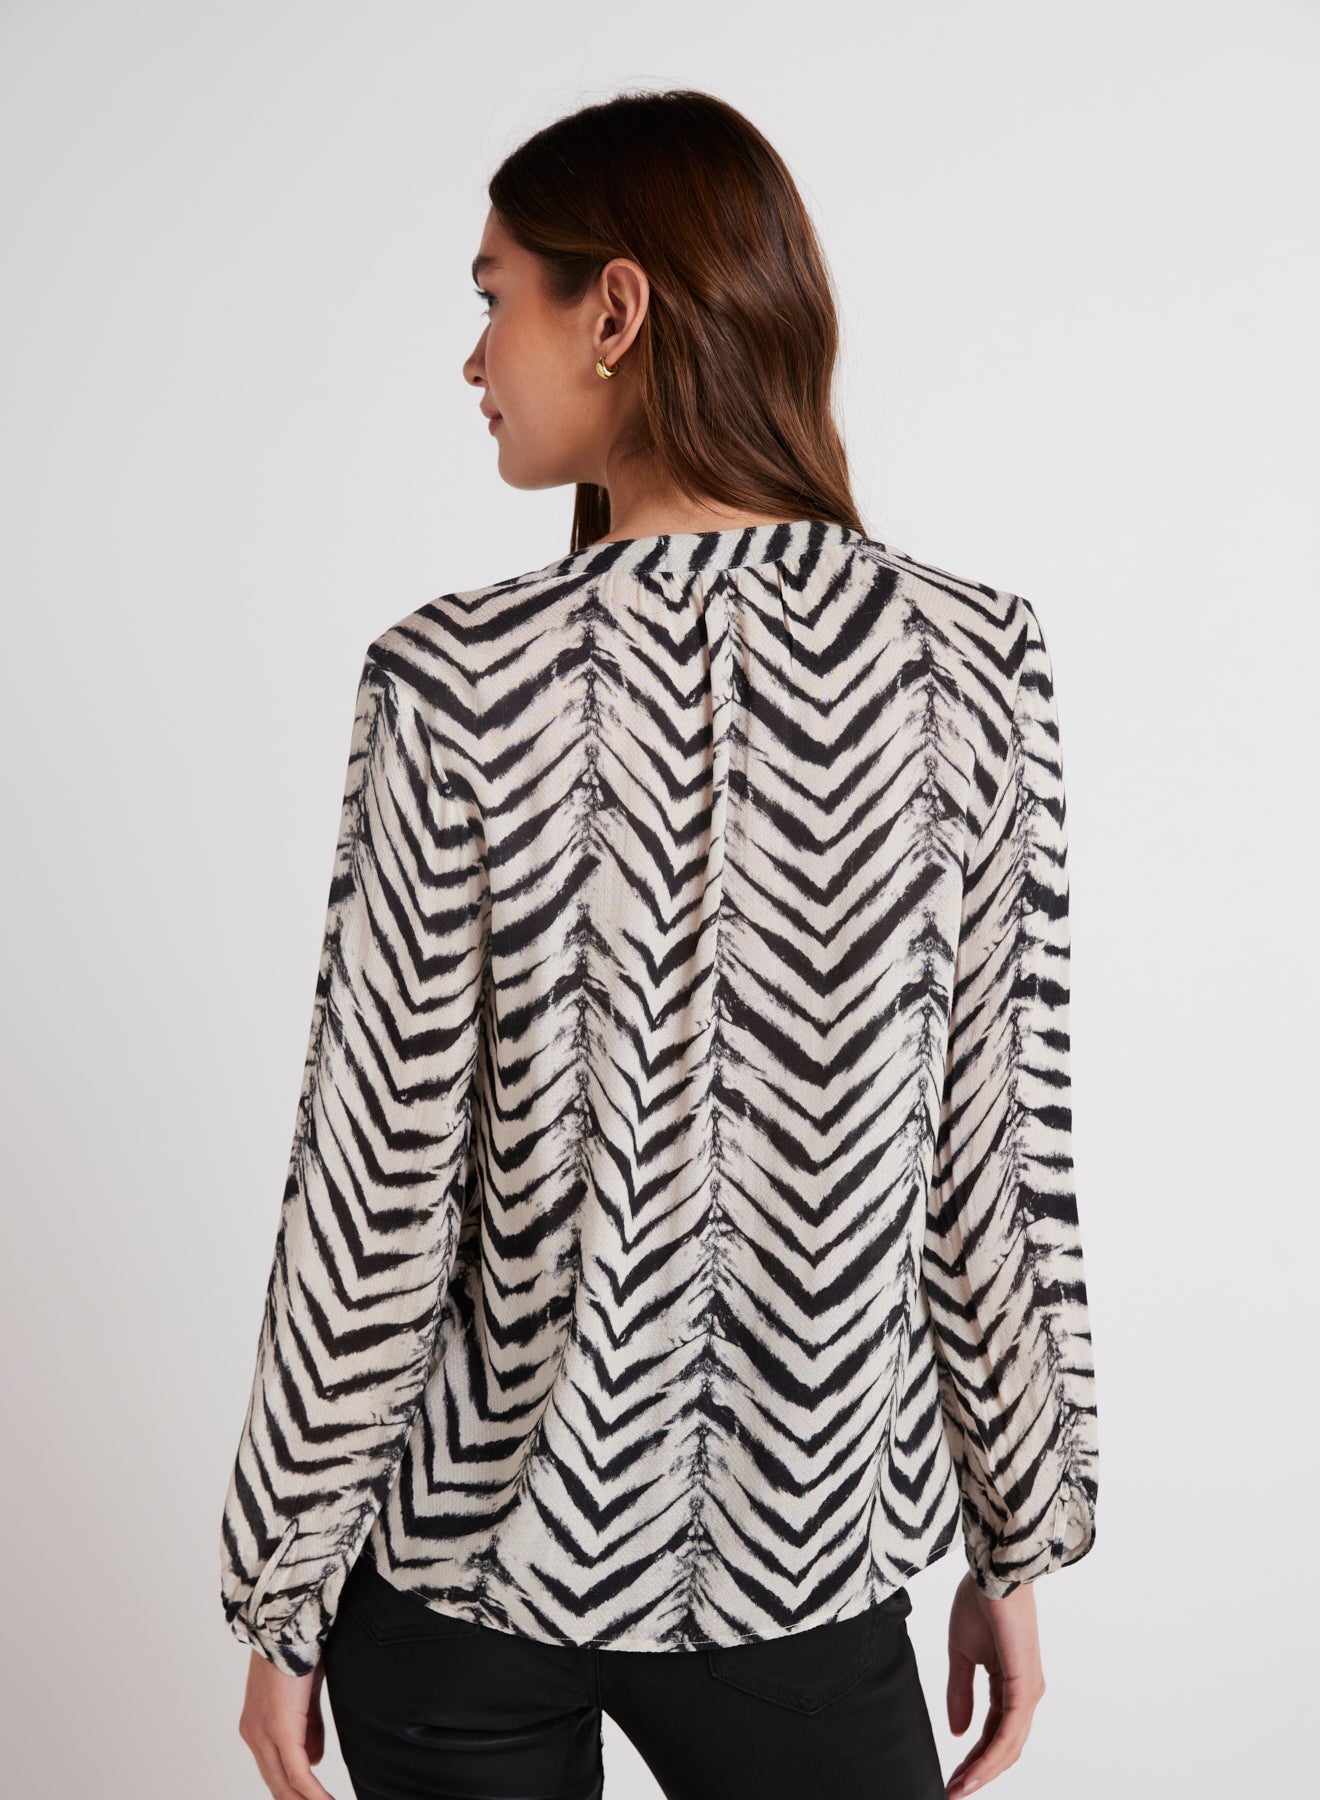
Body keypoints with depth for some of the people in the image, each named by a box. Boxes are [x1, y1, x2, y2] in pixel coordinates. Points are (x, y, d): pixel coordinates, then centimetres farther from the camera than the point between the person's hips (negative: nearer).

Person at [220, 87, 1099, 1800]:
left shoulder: (461, 679, -17)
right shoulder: (974, 662, -11)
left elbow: (377, 1185, -13)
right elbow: (1003, 1151, -7)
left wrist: (280, 1593, 0)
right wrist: (1017, 1546, 6)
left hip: (472, 1546, 0)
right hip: (805, 1561, 1)